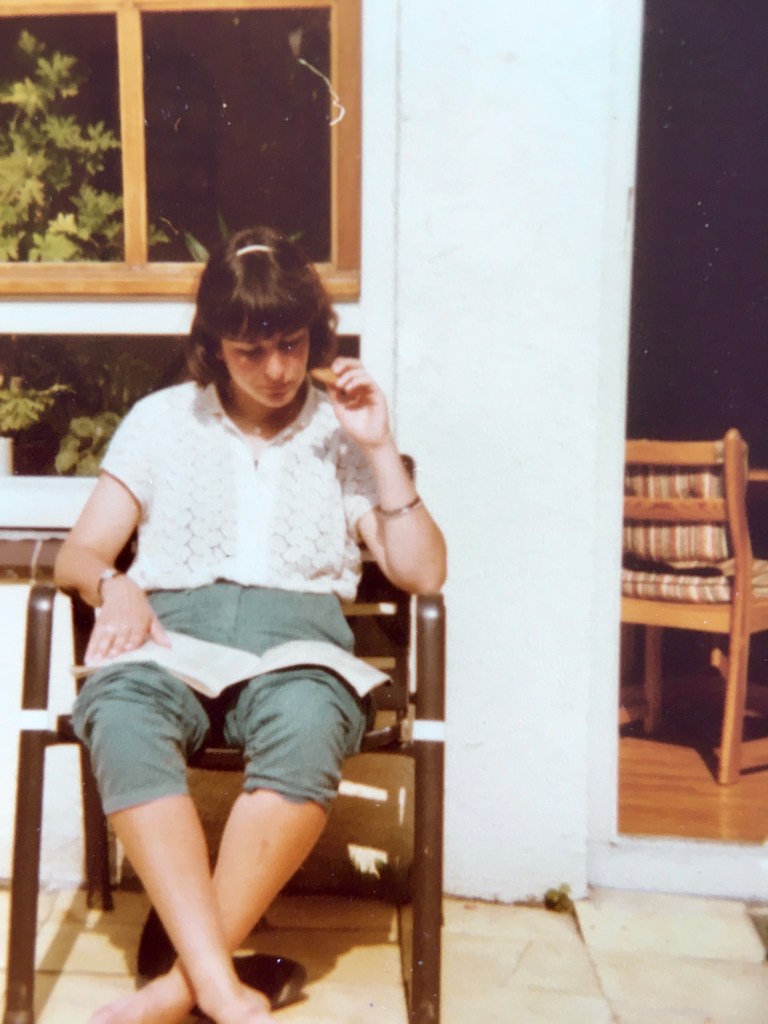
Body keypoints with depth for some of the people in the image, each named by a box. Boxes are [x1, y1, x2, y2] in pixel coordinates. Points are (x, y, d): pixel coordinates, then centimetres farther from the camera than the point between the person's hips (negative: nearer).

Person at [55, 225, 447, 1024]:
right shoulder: (161, 419, 19)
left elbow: (422, 573, 9)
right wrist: (115, 589, -9)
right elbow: (77, 555, 15)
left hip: (297, 625, 0)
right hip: (173, 625, 1)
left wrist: (380, 449, 2)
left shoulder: (340, 432, 18)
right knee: (121, 723, -35)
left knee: (307, 729, -37)